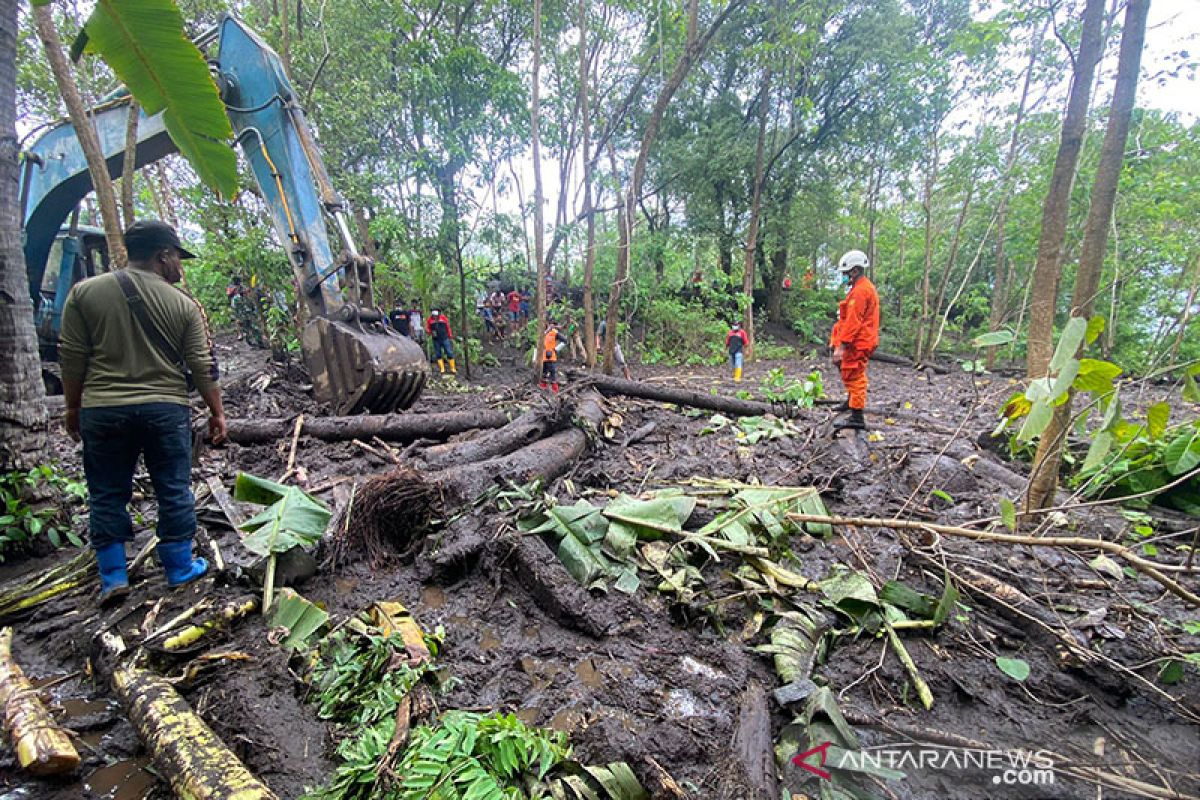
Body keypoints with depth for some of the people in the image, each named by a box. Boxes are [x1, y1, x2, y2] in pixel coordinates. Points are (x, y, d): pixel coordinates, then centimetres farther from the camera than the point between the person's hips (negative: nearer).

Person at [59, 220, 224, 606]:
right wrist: (217, 412, 7)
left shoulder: (85, 292, 0)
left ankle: (113, 578, 17)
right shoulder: (184, 304, -2)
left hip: (102, 411, 1)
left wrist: (73, 407, 12)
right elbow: (202, 367, -2)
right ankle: (180, 568, 19)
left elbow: (72, 358, 1)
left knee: (107, 495, 13)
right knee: (174, 491, 10)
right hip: (166, 409, -1)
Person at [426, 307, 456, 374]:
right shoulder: (430, 320, -3)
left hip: (444, 338, -2)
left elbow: (448, 326, 6)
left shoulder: (443, 317, -5)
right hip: (436, 339, 2)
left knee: (449, 353, -2)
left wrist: (450, 335, 13)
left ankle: (453, 369, 6)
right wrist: (431, 332, -9)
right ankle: (442, 369, 15)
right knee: (438, 354, 6)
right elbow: (427, 328, 11)